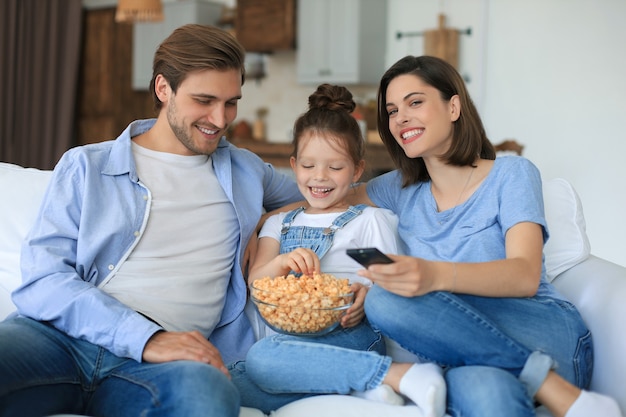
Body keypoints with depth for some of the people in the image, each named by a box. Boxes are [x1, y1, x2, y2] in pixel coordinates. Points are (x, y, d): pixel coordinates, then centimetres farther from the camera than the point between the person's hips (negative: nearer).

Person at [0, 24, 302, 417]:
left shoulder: (247, 172, 23)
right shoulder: (86, 166, 13)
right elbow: (42, 278, 1)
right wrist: (146, 338, -15)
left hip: (154, 365, 2)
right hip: (59, 339, -1)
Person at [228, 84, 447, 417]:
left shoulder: (371, 220, 15)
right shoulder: (279, 224, 25)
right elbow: (255, 281, 12)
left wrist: (368, 296, -16)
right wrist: (282, 263, -12)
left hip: (351, 335, -4)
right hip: (290, 335, 5)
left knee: (262, 357, -35)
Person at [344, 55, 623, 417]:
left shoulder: (512, 174, 4)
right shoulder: (402, 190, 19)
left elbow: (525, 276, -12)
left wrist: (436, 276, -31)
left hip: (547, 333, 0)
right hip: (470, 348, 1)